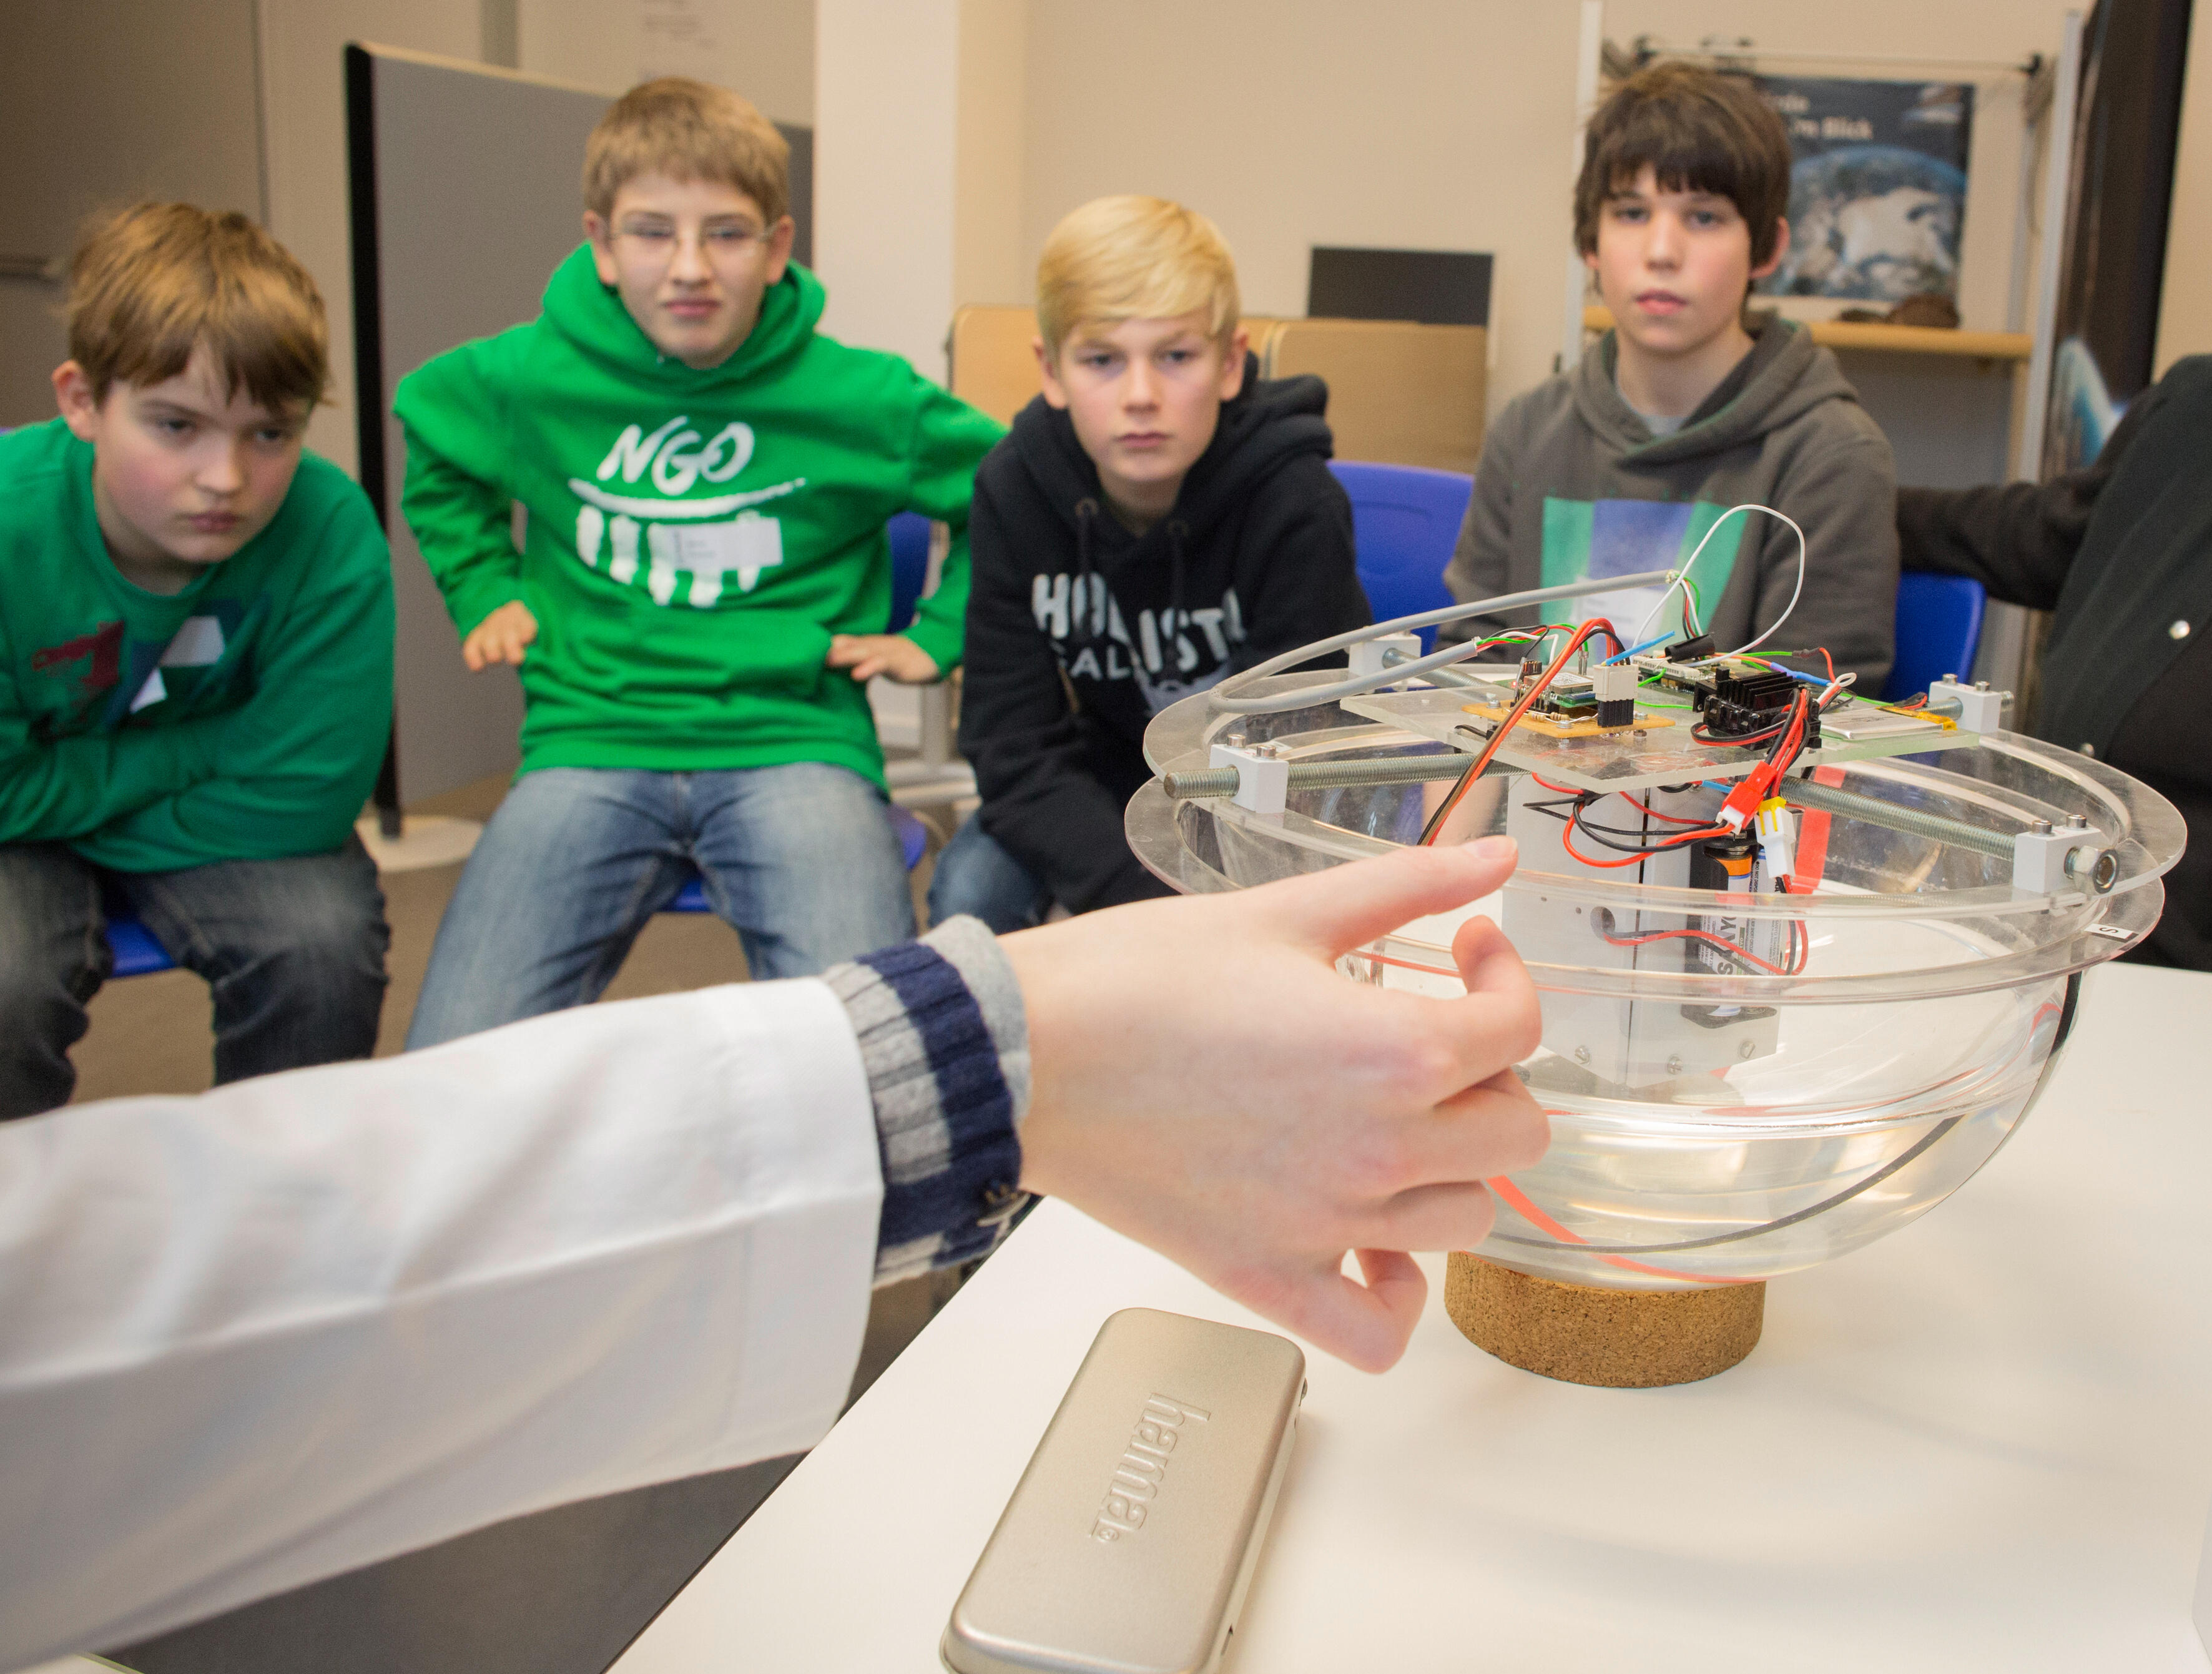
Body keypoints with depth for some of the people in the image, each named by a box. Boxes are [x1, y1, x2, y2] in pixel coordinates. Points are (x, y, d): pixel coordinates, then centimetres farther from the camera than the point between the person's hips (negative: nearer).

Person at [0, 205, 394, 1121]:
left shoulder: (331, 534, -26)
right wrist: (207, 746, -21)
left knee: (326, 941, -26)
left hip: (220, 831, 1)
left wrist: (74, 796, -19)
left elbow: (301, 798, -24)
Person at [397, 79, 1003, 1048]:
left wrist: (939, 634, 10)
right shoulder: (526, 380, 5)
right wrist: (482, 590, 20)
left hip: (795, 743, -1)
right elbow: (428, 444, 29)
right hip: (592, 743, 2)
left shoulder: (864, 400, 0)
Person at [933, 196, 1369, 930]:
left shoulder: (1297, 505, -27)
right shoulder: (1014, 488, -18)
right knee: (968, 891, -22)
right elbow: (1014, 746, -19)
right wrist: (1143, 900, -33)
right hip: (1114, 778, 2)